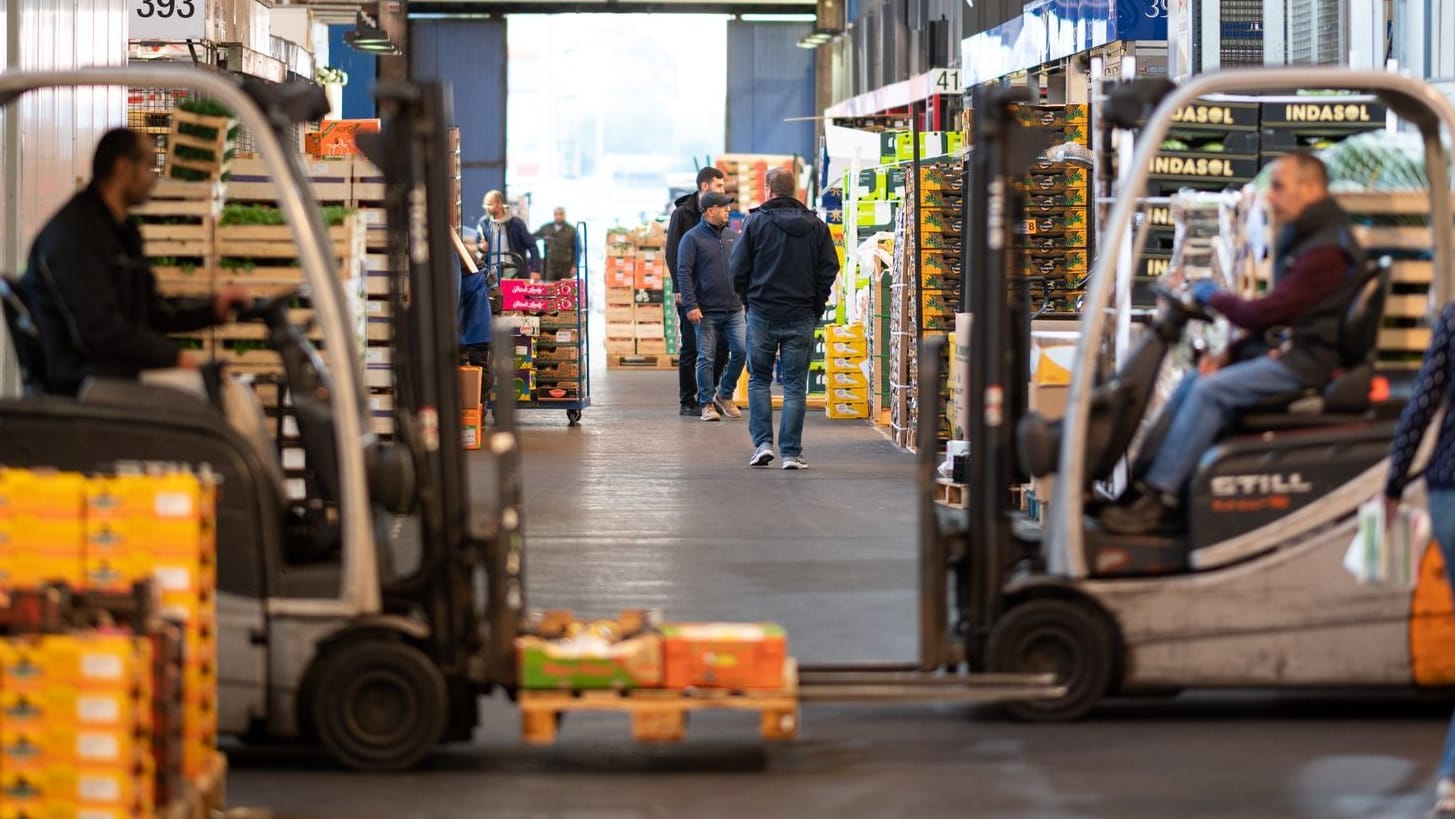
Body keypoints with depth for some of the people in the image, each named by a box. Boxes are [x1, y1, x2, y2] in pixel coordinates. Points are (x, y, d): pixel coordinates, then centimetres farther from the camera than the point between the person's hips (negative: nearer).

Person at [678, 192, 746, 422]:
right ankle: (707, 404, 8)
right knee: (706, 358, -1)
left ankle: (724, 396, 15)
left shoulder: (731, 237, 13)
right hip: (707, 311, -5)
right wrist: (691, 305, -16)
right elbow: (684, 273, -9)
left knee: (741, 350, -4)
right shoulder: (693, 238, -4)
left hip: (734, 308, 5)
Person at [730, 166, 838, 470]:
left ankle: (762, 443, 2)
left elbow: (738, 269, -4)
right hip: (801, 318, 1)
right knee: (795, 385, 4)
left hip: (762, 315, -1)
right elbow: (829, 270, 3)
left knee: (759, 380, 12)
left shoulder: (756, 222, -4)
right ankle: (791, 452, 0)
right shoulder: (815, 226, 3)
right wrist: (816, 307, 11)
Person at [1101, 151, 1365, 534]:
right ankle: (1143, 485, -1)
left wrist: (1215, 298, -4)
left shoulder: (1325, 251, -18)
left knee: (1210, 390, -22)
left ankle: (1159, 496, -20)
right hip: (1283, 349, 11)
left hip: (1305, 360, -11)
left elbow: (1270, 312, -20)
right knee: (1191, 382, 4)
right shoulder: (1302, 237, 17)